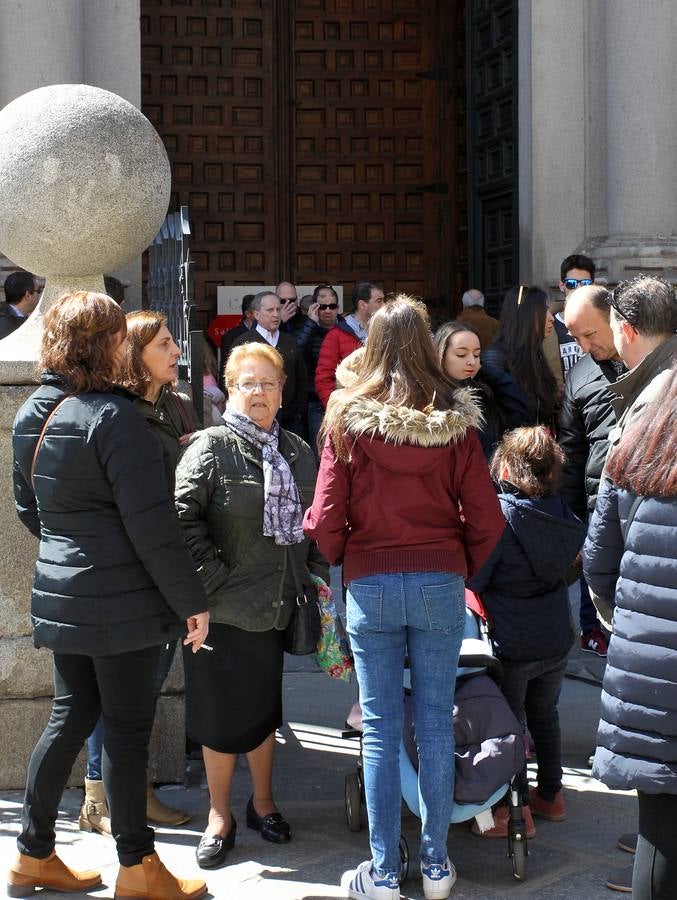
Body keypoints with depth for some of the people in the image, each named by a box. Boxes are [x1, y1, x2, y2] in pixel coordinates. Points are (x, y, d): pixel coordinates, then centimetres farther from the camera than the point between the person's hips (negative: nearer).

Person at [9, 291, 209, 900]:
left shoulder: (31, 414, 8)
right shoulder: (112, 417, -19)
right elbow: (151, 524, -20)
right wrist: (191, 601, -13)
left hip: (61, 594, 8)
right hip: (122, 602, -8)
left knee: (71, 718, 17)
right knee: (128, 729, 3)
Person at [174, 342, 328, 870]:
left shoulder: (297, 452, 10)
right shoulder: (211, 448, -8)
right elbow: (184, 516, -16)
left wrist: (317, 577, 8)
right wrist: (213, 576, -18)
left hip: (278, 606, 5)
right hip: (224, 609, -4)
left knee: (265, 706, 15)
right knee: (222, 711, 3)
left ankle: (263, 801, 32)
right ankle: (219, 815, 18)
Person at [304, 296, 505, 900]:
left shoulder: (346, 418, -7)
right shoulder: (456, 420, -3)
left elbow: (324, 521, -6)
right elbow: (485, 518, -3)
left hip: (371, 584, -1)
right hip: (441, 582, 1)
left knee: (380, 730, 6)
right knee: (436, 725, 10)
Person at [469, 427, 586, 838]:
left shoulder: (499, 514, -21)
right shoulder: (561, 511, -2)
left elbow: (472, 577, -17)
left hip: (513, 645, -6)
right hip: (557, 639, 6)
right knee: (545, 714, 23)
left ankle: (517, 810, 12)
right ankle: (551, 795, 34)